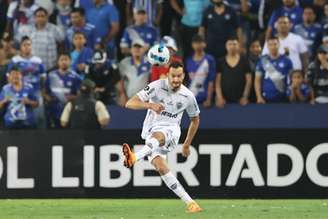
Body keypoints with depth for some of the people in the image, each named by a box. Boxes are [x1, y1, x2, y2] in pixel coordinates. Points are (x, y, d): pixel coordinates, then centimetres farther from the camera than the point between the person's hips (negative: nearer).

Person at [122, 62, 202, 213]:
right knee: (159, 166, -23)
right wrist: (149, 105, -29)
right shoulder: (156, 87, -6)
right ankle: (190, 203, -19)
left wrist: (187, 144, 22)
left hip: (171, 130, -1)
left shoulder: (188, 96, 1)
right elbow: (130, 104, -11)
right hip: (151, 131, 1)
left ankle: (134, 157, -69)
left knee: (156, 136, -38)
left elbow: (195, 119, 21)